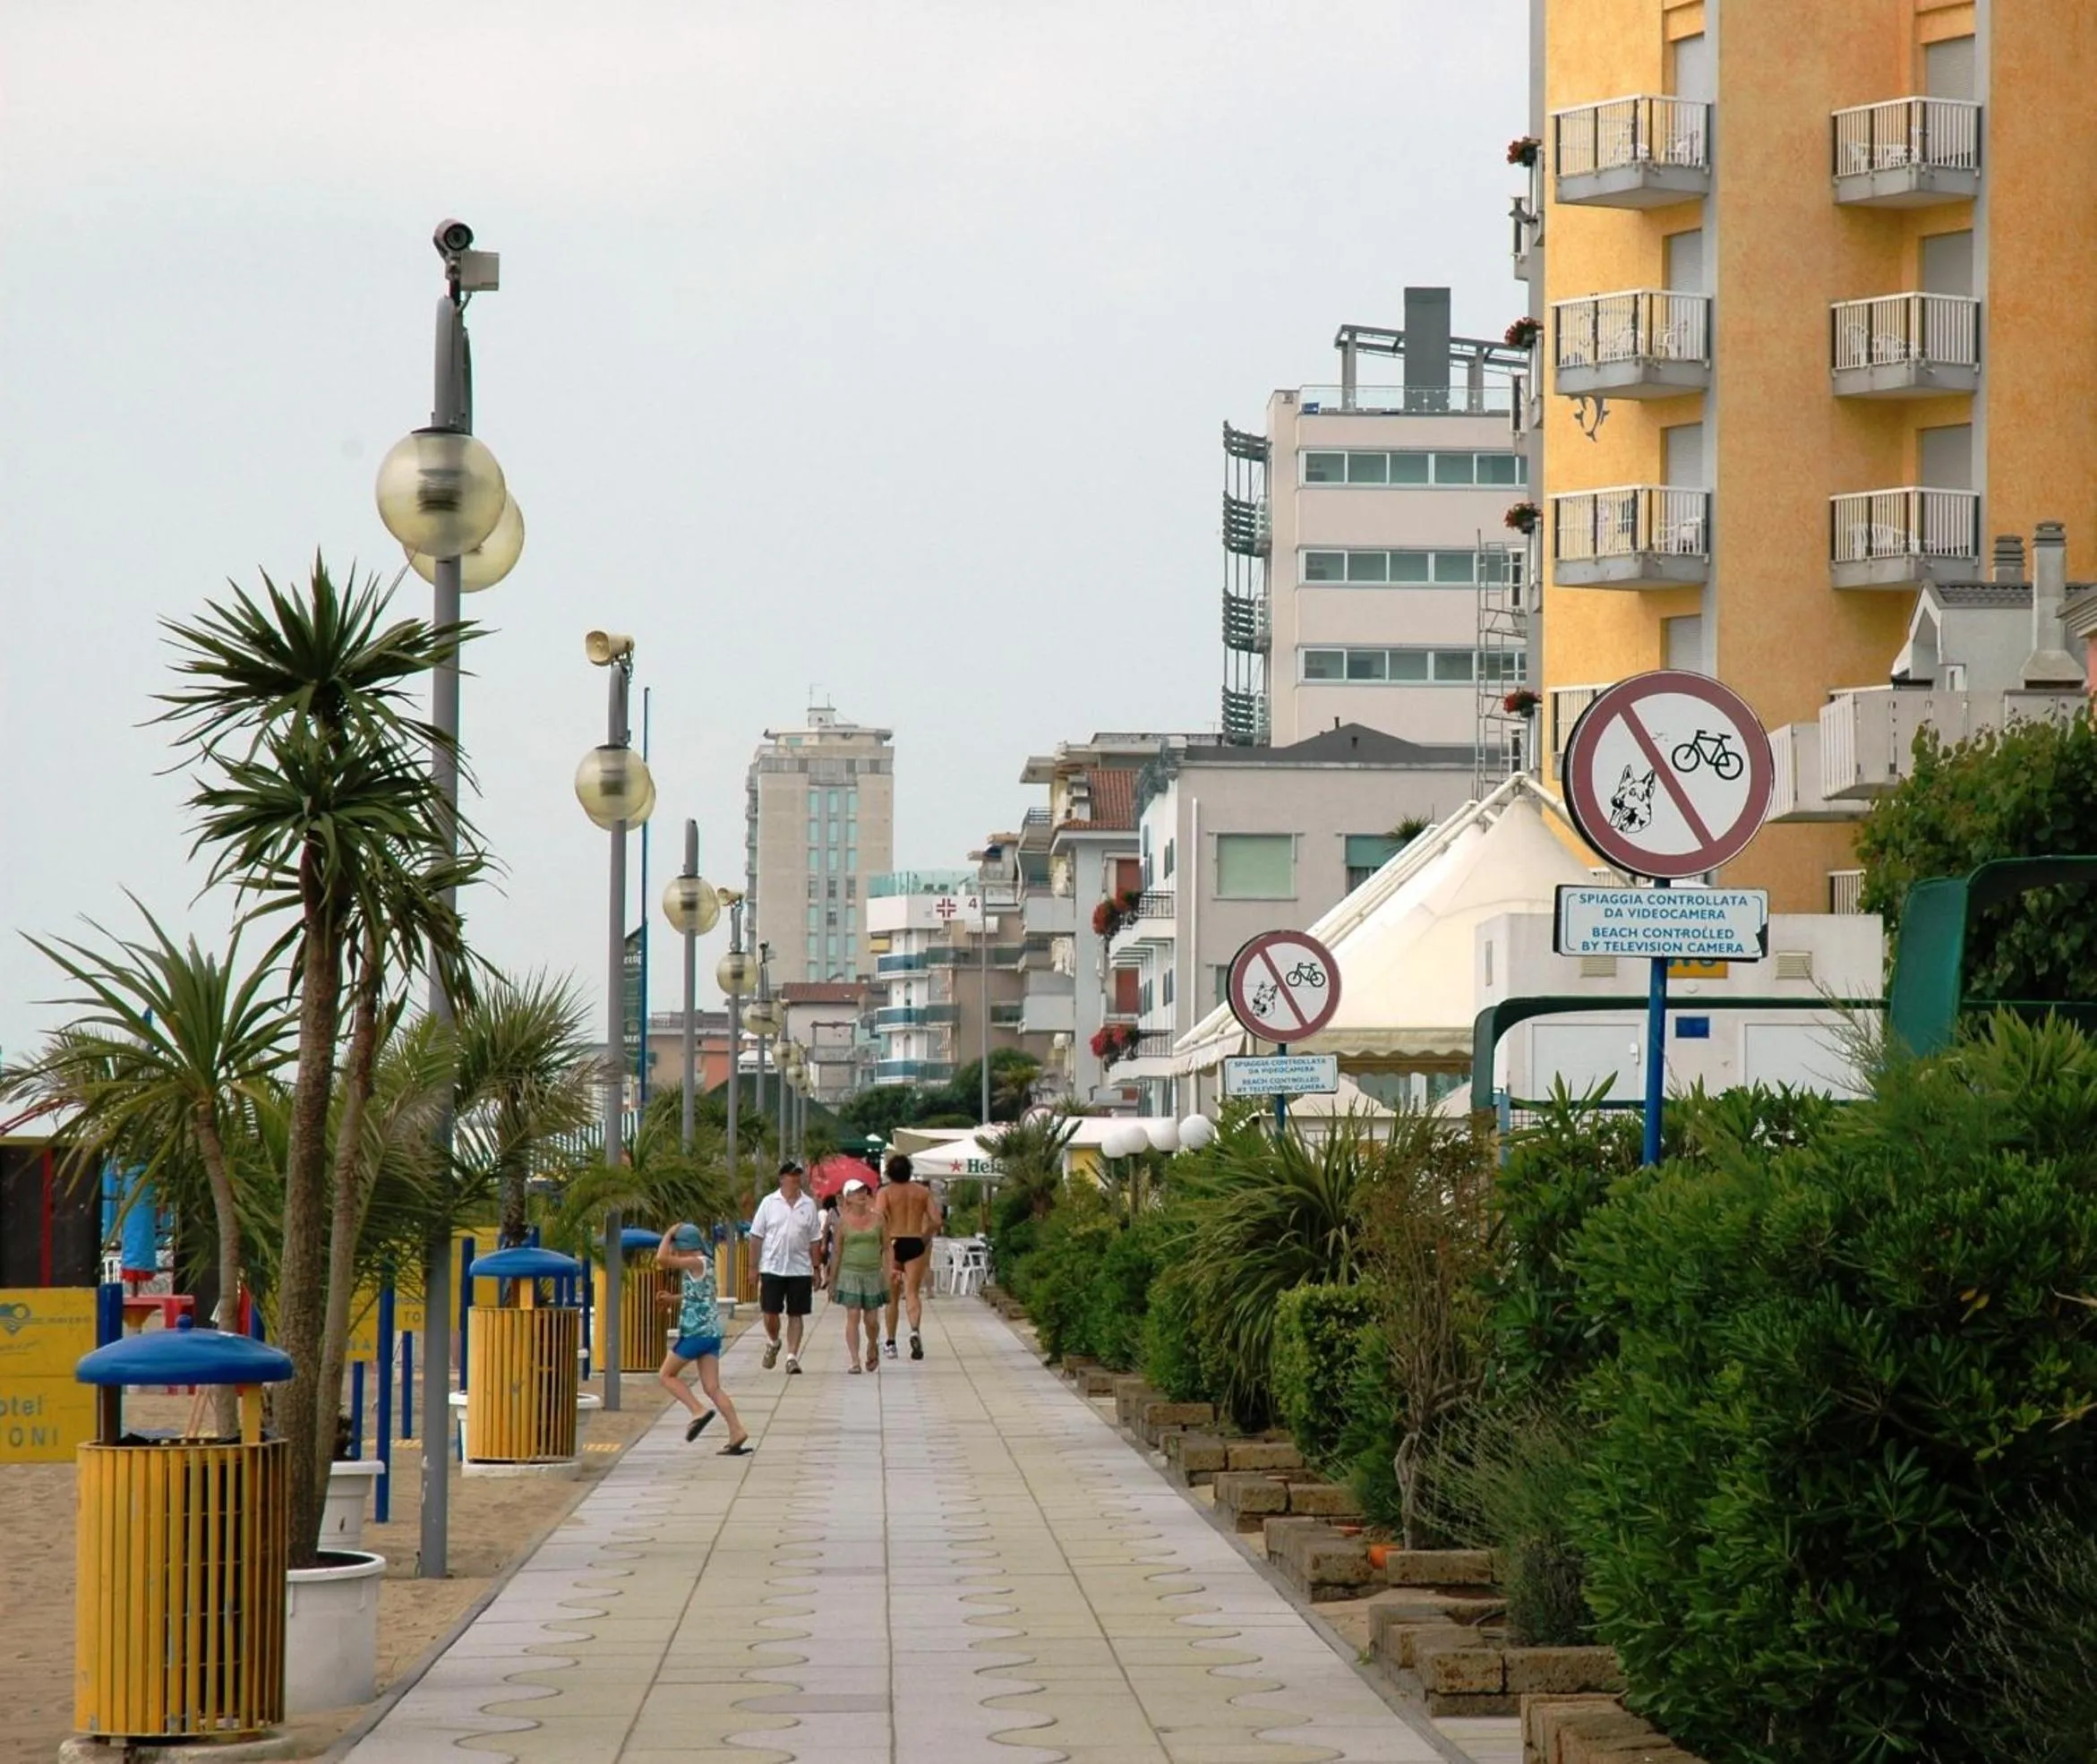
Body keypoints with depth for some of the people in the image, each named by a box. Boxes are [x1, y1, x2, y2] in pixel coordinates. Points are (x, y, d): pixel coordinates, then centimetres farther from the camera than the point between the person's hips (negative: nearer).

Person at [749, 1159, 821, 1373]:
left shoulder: (808, 1205, 5)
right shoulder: (769, 1203, 2)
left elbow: (814, 1240, 8)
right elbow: (758, 1236, 3)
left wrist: (816, 1269, 6)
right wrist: (754, 1267, -1)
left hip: (800, 1269, 1)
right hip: (772, 1267, -1)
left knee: (796, 1315, 2)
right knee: (770, 1313, -1)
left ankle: (792, 1356, 6)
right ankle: (773, 1343, 27)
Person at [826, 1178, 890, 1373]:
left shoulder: (877, 1219, 4)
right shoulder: (843, 1221, 0)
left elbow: (886, 1248, 8)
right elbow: (836, 1253, 4)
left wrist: (888, 1273, 0)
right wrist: (832, 1281, 4)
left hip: (873, 1274, 1)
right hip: (850, 1273, -1)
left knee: (872, 1319, 4)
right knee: (853, 1316, -8)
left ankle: (873, 1347, 34)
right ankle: (853, 1360, -6)